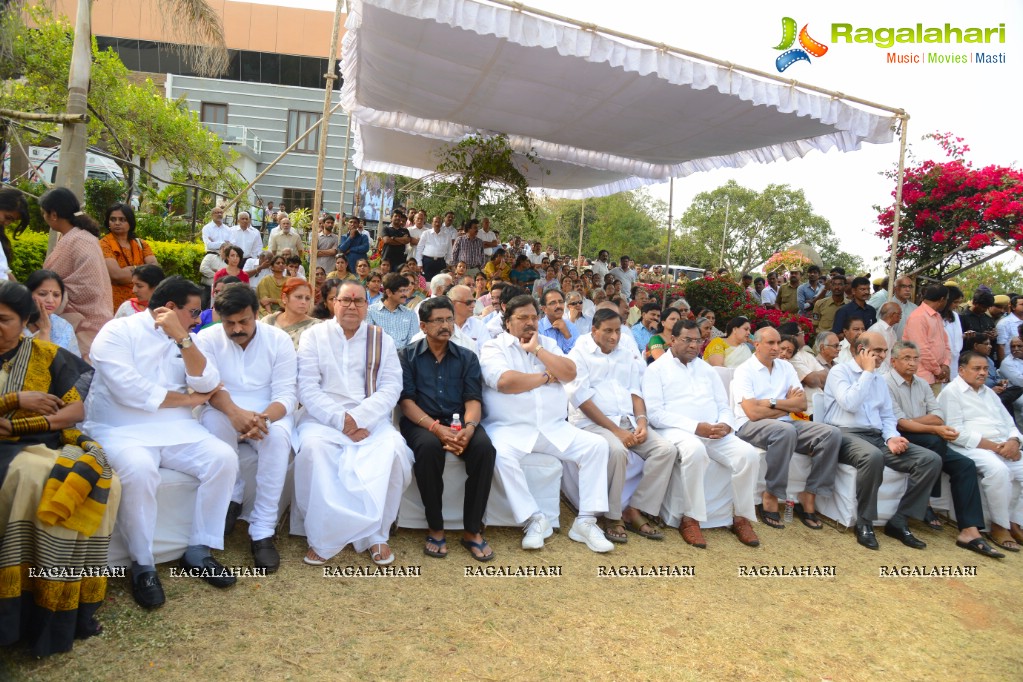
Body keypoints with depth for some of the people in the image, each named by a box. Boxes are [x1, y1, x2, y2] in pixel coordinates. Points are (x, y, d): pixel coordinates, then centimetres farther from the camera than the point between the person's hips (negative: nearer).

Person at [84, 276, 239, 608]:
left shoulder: (184, 338, 12)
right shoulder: (118, 331, -6)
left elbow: (208, 385, -3)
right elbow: (131, 392, -19)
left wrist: (182, 338, -11)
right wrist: (188, 399, -8)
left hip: (176, 429, 6)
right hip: (121, 430, -5)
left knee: (223, 458, -16)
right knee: (139, 469, -35)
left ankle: (198, 550, -3)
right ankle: (143, 565, -14)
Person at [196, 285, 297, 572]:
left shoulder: (279, 340, -3)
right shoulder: (207, 339, -2)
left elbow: (286, 393, -9)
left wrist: (264, 417, -32)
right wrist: (234, 412, -37)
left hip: (267, 415, 0)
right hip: (224, 415, 0)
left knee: (279, 435, -34)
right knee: (213, 419, -35)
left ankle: (262, 531, -26)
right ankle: (231, 495, -11)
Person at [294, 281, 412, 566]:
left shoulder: (382, 340, 10)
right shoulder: (313, 336, 7)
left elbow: (391, 387, 0)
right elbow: (307, 387, -3)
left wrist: (359, 417, -16)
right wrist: (340, 420, -17)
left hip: (371, 417, 1)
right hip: (323, 416, -1)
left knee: (394, 449, -28)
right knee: (312, 447, -32)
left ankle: (376, 534, -10)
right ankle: (323, 537, -17)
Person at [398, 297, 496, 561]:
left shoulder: (467, 357, 14)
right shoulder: (407, 356, 8)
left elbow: (473, 399, 3)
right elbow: (406, 400, -3)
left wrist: (469, 427, -20)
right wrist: (436, 427, -21)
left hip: (458, 420, 2)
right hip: (421, 421, -2)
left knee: (484, 447, -29)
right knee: (429, 446, -36)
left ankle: (472, 529, -16)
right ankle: (435, 528, -18)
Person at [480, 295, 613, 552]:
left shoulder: (548, 345, 16)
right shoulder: (494, 347, 1)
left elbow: (569, 373, 1)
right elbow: (505, 381, -18)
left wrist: (537, 349, -4)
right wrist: (546, 377, -5)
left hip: (554, 428, 5)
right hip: (510, 428, -4)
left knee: (596, 445, -12)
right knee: (502, 455, -34)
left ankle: (586, 521, -9)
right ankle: (534, 519, -17)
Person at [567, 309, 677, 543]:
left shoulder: (625, 356, 18)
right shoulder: (579, 354, -2)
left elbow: (635, 392, 15)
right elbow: (581, 398, -12)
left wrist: (641, 421, -7)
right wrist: (616, 430, -18)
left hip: (628, 420, 7)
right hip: (592, 421, -6)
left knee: (666, 449, -14)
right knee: (617, 451, -35)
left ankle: (636, 511, -8)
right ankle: (612, 517, -16)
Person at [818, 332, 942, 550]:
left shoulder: (880, 379, 22)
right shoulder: (839, 371, 1)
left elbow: (887, 416, 19)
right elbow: (850, 404, -16)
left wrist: (891, 437, -3)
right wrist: (867, 372, -6)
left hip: (877, 437, 7)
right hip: (846, 435, -7)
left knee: (931, 460, -13)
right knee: (873, 456, -40)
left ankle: (899, 521, -7)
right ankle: (864, 523, -20)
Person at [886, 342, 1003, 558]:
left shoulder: (922, 384, 16)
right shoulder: (886, 384, -7)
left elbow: (939, 417, 5)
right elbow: (899, 424, -16)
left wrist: (911, 420, -12)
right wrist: (935, 429, -26)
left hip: (928, 442, 7)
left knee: (965, 465, -12)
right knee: (936, 440, -32)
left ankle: (970, 532, -16)